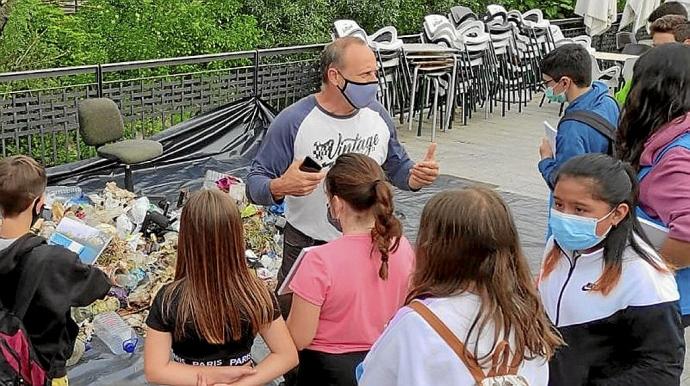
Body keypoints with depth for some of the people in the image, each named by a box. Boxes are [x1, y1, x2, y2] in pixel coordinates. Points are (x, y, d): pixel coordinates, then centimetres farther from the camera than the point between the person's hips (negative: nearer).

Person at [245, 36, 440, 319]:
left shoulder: (377, 115, -2)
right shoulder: (293, 122, -17)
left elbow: (395, 166, 11)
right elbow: (255, 183, -15)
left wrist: (416, 176, -11)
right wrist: (279, 187, -37)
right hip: (307, 246, -4)